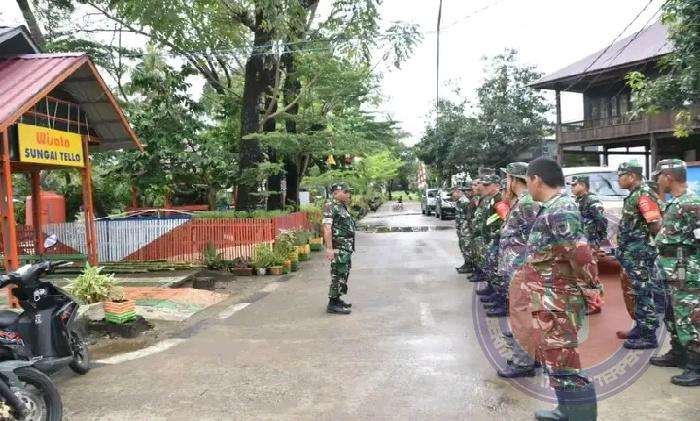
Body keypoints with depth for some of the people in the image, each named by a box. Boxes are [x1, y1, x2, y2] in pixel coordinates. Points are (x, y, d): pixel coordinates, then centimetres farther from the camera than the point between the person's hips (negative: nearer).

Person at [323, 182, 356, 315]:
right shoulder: (331, 207, -13)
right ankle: (332, 304, -3)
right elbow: (327, 228, -21)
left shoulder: (343, 208, 17)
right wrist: (329, 248, -26)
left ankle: (337, 299, 26)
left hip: (346, 248, 10)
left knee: (343, 274, 15)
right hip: (338, 248, -10)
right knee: (338, 275, -8)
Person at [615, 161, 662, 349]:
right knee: (636, 293, 18)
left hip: (640, 255, -10)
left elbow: (656, 225, -24)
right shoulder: (634, 195, 14)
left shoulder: (644, 195, -16)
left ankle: (649, 336, 5)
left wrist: (642, 239, -9)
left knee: (643, 294, -3)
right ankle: (640, 328, 30)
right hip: (632, 254, 10)